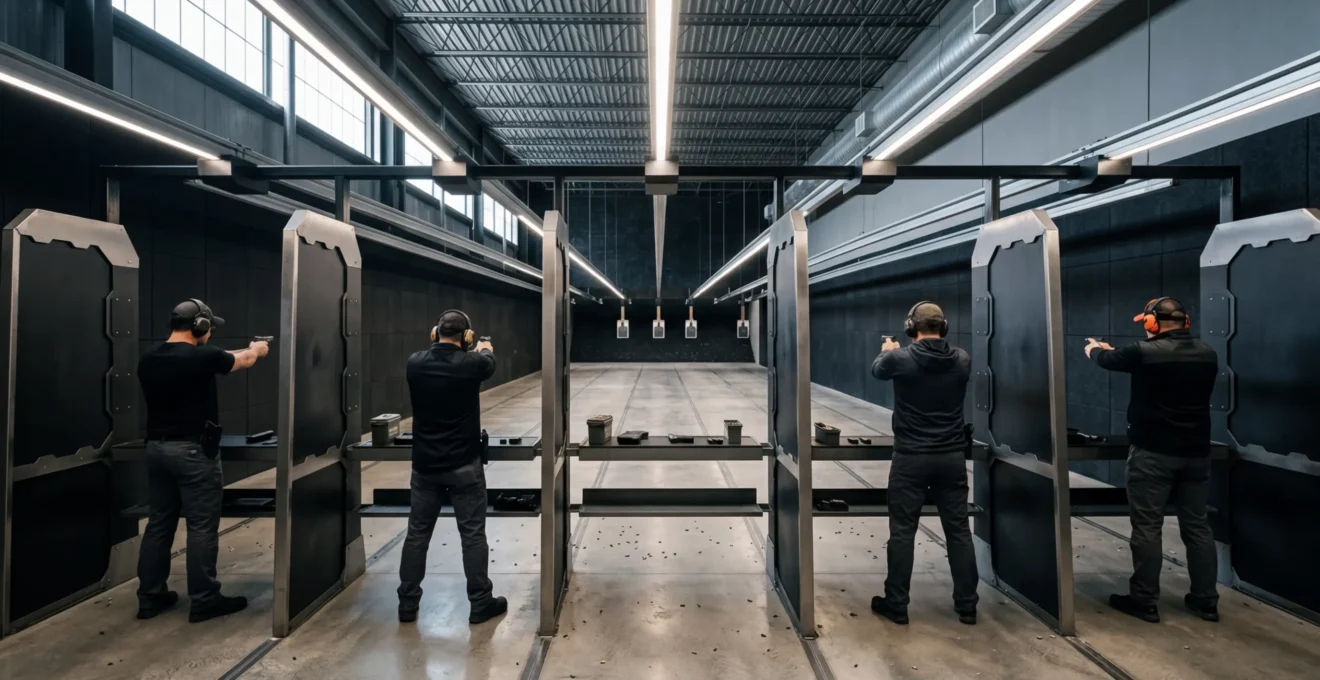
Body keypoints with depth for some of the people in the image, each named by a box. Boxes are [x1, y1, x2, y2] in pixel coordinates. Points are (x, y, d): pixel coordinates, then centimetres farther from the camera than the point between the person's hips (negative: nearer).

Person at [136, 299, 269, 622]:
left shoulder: (148, 360, 5)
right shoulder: (202, 357, -15)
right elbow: (242, 360, 4)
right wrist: (256, 349, 27)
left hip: (157, 448, 7)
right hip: (194, 451, -7)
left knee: (159, 522, 16)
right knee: (202, 526, 1)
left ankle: (150, 597, 25)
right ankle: (204, 601, 9)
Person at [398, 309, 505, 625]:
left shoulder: (415, 363, -5)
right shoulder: (472, 363, -14)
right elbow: (489, 364, 9)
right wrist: (484, 349, 33)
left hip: (425, 464, 4)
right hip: (464, 464, -3)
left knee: (417, 533, 15)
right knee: (473, 534, 6)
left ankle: (407, 604, 25)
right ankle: (480, 604, 16)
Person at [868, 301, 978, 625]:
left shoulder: (899, 358, -12)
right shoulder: (962, 359, -3)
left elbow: (876, 370, 10)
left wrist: (887, 351, 31)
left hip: (911, 457, -3)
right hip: (953, 457, 4)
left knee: (902, 531, 6)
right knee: (959, 530, 13)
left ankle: (896, 605, 16)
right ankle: (967, 606, 24)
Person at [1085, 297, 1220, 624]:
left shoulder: (1145, 352, -15)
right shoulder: (1207, 354, 3)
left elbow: (1107, 359, 2)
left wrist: (1094, 348, 27)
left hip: (1152, 453, -6)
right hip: (1196, 453, 6)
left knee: (1147, 527, 1)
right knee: (1197, 525, 14)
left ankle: (1144, 602, 8)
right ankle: (1206, 601, 23)